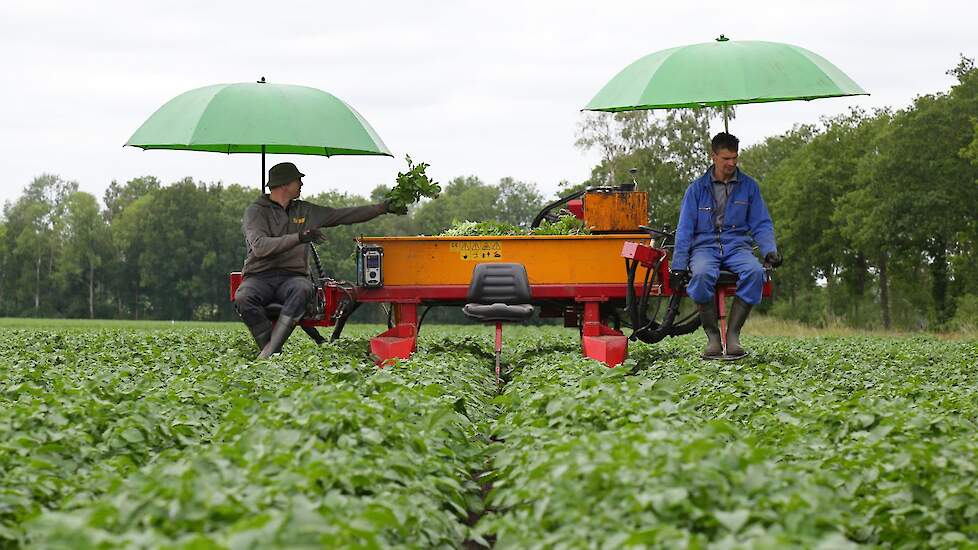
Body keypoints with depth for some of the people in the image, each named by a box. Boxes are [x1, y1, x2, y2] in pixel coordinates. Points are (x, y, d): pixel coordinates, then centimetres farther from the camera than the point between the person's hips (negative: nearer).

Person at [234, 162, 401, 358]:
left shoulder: (305, 211, 19)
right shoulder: (256, 211, 3)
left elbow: (343, 215, 24)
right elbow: (259, 246, -14)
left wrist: (383, 208, 23)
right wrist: (298, 238, -22)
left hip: (292, 276, 3)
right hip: (259, 277, -3)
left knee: (302, 289, -36)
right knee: (243, 298, -37)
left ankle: (268, 353, -42)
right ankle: (274, 354, -31)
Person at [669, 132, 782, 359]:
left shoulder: (748, 186, 11)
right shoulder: (697, 188, 8)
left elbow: (761, 225, 12)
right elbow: (684, 230, 6)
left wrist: (769, 251, -7)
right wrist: (678, 267, -3)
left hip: (737, 246, 1)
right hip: (705, 246, -1)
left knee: (755, 272, -34)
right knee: (701, 275, -37)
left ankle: (733, 334, -27)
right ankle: (712, 336, -23)